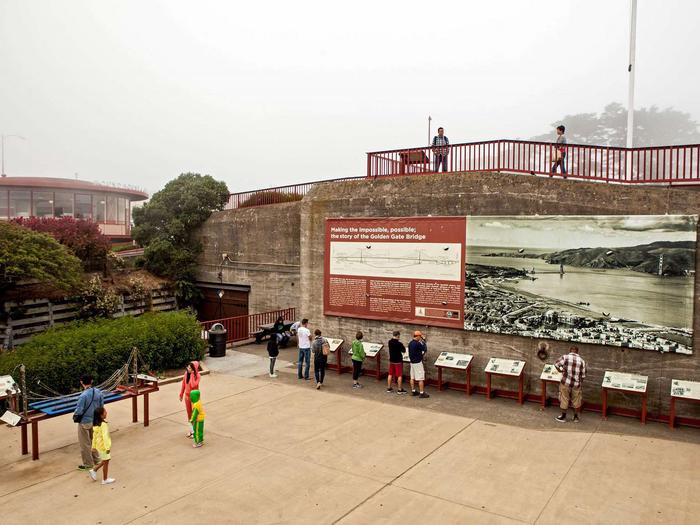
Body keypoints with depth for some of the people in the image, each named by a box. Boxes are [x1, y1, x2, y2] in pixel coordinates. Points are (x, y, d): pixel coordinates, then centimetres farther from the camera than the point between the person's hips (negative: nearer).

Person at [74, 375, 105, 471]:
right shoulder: (98, 392, -9)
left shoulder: (83, 396, -28)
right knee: (93, 440, 24)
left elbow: (79, 411, -22)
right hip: (95, 420, 6)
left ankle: (88, 464, 22)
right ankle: (96, 459, 38)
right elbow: (101, 405, 2)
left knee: (85, 443, 10)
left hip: (85, 422, -6)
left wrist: (74, 416, -1)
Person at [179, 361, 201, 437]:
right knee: (189, 413, 17)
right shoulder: (186, 373, -5)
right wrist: (181, 394, 11)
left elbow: (193, 385, -34)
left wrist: (192, 374, -30)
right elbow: (183, 384, 6)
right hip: (187, 396, 5)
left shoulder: (197, 375, -21)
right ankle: (191, 429, 32)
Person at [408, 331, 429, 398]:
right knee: (420, 379, -2)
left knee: (412, 378, 13)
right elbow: (425, 349, -9)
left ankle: (413, 391, 22)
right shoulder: (418, 344, -20)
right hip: (418, 363, -9)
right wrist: (424, 342, 0)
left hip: (412, 362, 9)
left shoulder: (410, 343, 6)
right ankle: (422, 393, 0)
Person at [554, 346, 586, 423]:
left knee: (564, 400, 13)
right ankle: (576, 417, 31)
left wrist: (560, 370, 18)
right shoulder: (581, 361, -3)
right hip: (576, 384, 1)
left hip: (565, 382, -1)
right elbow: (583, 375, 1)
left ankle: (563, 417, 22)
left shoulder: (565, 357, -9)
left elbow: (556, 365, -2)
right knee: (576, 401, 19)